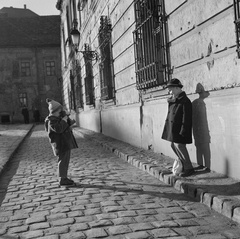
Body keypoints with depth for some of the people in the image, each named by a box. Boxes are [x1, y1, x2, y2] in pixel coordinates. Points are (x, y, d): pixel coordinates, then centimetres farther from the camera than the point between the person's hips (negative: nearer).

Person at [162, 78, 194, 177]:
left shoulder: (185, 101, -16)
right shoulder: (173, 100, 12)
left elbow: (186, 118, -19)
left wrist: (183, 131, -21)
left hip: (179, 130, -10)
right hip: (172, 129, 10)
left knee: (179, 146, -10)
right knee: (173, 145, 14)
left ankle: (189, 168, 1)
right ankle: (183, 165, 27)